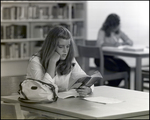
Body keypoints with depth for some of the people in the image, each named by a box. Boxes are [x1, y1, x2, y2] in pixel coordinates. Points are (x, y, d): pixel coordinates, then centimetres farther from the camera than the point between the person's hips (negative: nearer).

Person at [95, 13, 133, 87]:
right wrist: (113, 45, -32)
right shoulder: (102, 32, -8)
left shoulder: (118, 32, 10)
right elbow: (99, 44, -26)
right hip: (101, 58, -6)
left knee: (126, 68, -21)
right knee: (115, 68, -32)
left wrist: (121, 43, -13)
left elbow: (131, 42, 9)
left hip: (112, 57, 6)